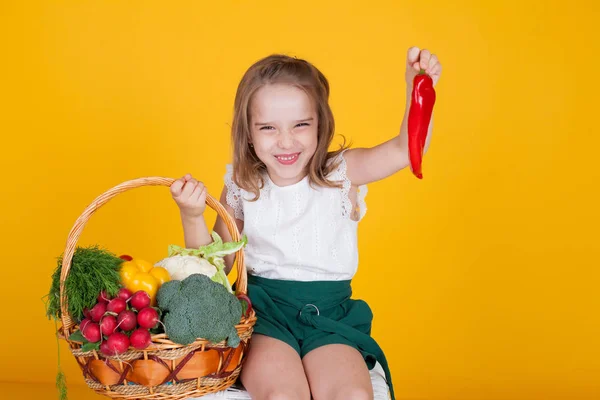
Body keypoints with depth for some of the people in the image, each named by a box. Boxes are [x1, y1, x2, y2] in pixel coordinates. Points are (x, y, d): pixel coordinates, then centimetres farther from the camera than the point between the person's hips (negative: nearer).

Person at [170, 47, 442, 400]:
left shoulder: (340, 175, -1)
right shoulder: (242, 190, 1)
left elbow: (405, 150, -18)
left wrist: (416, 86, -34)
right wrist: (193, 217, -11)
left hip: (330, 312, 1)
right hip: (264, 308, -1)